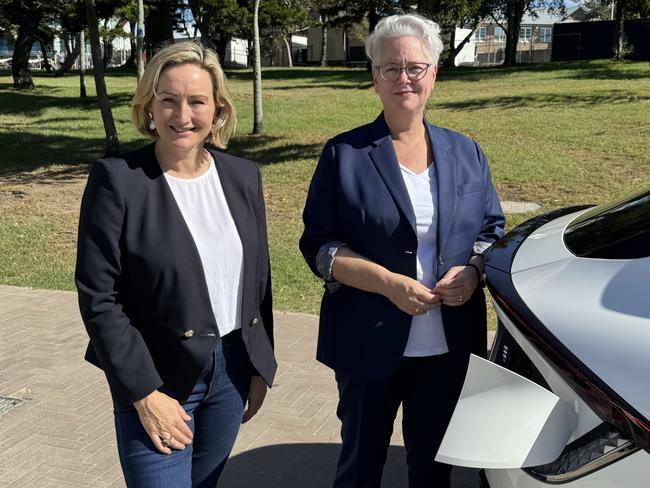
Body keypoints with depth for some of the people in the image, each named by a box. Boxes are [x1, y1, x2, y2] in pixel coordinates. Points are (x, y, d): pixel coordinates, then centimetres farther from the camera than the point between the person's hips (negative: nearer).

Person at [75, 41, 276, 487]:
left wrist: (260, 366, 9)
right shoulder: (117, 179, -13)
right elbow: (98, 298, -13)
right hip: (156, 379, -4)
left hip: (232, 368, 5)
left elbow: (258, 277, 9)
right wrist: (145, 394, -14)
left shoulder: (243, 175, 1)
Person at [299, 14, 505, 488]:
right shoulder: (345, 154, -5)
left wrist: (472, 271, -11)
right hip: (370, 343, -3)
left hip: (451, 344, 3)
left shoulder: (466, 153, 6)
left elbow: (493, 229, 11)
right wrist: (388, 282, -20)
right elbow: (318, 244, -7)